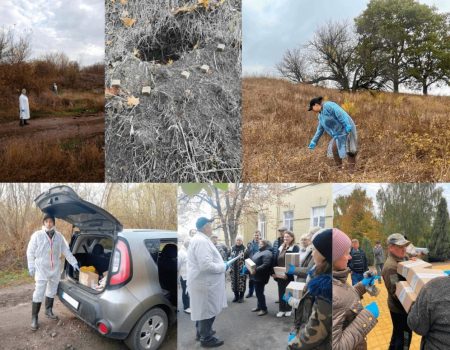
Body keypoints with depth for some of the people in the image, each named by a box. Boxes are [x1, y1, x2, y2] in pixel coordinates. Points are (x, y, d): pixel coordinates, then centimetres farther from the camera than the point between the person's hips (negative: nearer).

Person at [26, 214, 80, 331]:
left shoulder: (59, 236, 2)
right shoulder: (37, 235, -8)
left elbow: (66, 251, 5)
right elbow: (30, 252, -3)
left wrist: (74, 263, 1)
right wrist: (31, 267, -7)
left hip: (55, 269, 4)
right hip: (42, 269, -4)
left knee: (52, 292, 16)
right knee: (38, 294, -4)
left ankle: (48, 310, 35)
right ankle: (34, 318, 8)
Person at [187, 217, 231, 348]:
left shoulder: (198, 239, 10)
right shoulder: (202, 241, -25)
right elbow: (206, 265, -31)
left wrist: (221, 264, 14)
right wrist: (223, 267, -17)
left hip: (202, 281, 11)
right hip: (205, 283, -11)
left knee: (203, 309, 23)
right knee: (208, 310, 2)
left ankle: (201, 332, 37)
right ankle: (206, 338, 16)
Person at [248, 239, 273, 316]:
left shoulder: (267, 253, -17)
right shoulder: (259, 252, 16)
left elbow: (266, 265, -27)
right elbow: (253, 261, 25)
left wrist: (256, 270, -29)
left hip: (260, 277, -10)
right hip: (256, 276, 10)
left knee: (259, 293, -4)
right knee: (258, 292, 17)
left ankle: (264, 309, 8)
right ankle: (259, 306, 29)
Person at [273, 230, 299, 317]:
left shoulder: (295, 248, -10)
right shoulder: (280, 248, 11)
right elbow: (276, 261, 10)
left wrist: (288, 274, -23)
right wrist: (274, 272, 2)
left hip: (289, 275, -5)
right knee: (281, 292, 11)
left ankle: (289, 309, 24)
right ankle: (281, 309, 22)